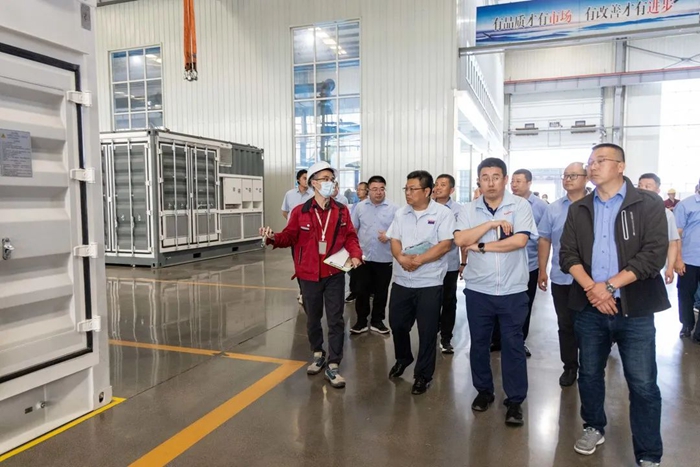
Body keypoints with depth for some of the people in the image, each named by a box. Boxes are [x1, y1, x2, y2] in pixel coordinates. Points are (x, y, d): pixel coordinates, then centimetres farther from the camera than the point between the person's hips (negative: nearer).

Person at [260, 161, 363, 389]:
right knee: (313, 317, 16)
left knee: (335, 319, 1)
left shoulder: (342, 211, 1)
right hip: (309, 274, 0)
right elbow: (290, 237, -2)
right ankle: (318, 354, 38)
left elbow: (350, 237, 2)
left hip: (335, 273, 0)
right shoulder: (300, 211, -4)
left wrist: (355, 254, -15)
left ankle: (332, 366, 12)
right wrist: (274, 237, -21)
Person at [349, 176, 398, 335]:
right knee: (361, 291, 7)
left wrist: (389, 236, -19)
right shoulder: (360, 207, 3)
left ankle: (377, 321, 24)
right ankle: (361, 321, 21)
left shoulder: (394, 209, -2)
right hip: (362, 257, 1)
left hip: (384, 258, -1)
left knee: (381, 292, 10)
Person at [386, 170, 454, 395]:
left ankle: (423, 374, 21)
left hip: (429, 282, -5)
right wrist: (401, 258, -17)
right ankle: (403, 358, 42)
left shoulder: (443, 213, -8)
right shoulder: (400, 213, 7)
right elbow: (394, 241, 4)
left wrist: (418, 260, -20)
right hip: (402, 280, 5)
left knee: (427, 331, 4)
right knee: (397, 324, 14)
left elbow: (445, 245, -15)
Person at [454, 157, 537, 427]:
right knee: (479, 343, 13)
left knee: (513, 345, 5)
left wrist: (482, 246, -12)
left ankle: (515, 401, 19)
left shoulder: (520, 205, -4)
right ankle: (484, 391, 32)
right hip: (478, 289, 2)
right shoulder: (469, 210, 2)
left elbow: (520, 240, -17)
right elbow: (460, 239, -13)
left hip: (513, 290, -2)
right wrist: (492, 224, -18)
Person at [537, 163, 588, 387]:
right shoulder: (553, 209, 3)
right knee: (565, 325, 12)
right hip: (561, 278, 2)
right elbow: (544, 240, 6)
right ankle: (569, 367, 26)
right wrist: (542, 270, 3)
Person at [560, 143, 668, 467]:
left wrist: (609, 286, -16)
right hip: (589, 307, 3)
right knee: (589, 374, 14)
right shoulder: (578, 210, 8)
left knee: (643, 384, 2)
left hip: (634, 308, -3)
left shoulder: (649, 205, -2)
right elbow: (567, 254, 1)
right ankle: (594, 428, 36)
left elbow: (654, 255, -12)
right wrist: (591, 288, -14)